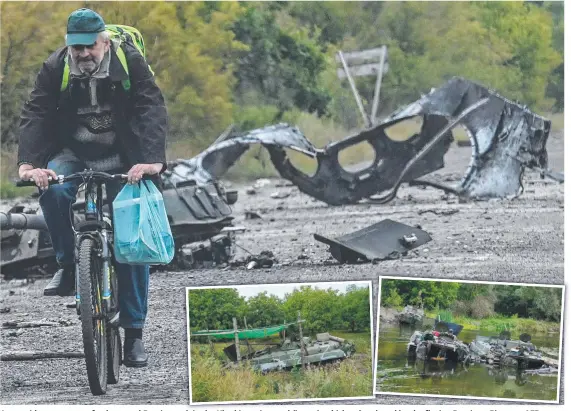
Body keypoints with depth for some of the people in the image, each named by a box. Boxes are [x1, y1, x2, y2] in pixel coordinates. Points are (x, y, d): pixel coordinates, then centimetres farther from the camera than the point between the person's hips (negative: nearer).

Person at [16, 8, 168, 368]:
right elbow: (35, 115, -18)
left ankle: (134, 331, -1)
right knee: (53, 191, -33)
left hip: (122, 160, -1)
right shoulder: (55, 68, -10)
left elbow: (152, 110, -22)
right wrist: (28, 163, -35)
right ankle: (67, 265, -10)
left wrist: (152, 160, -38)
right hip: (73, 153, 1)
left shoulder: (130, 62, -14)